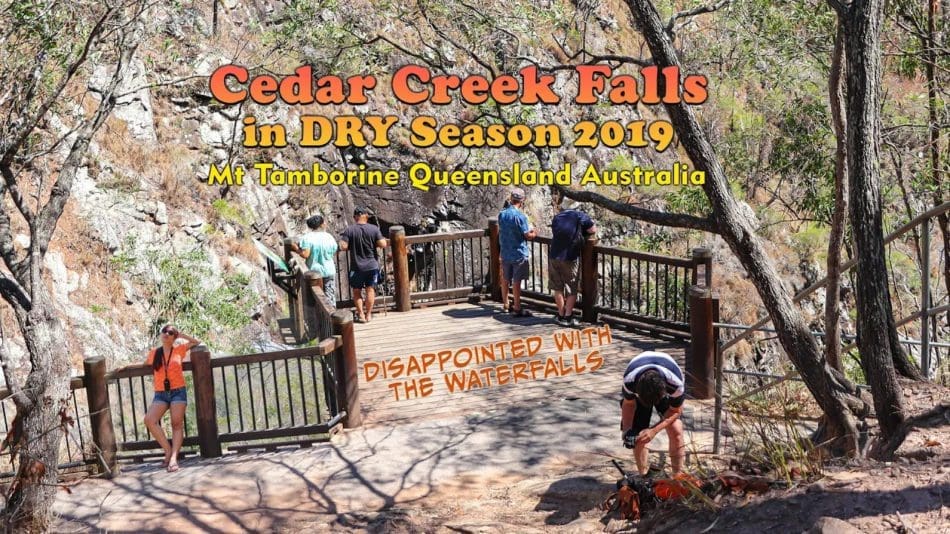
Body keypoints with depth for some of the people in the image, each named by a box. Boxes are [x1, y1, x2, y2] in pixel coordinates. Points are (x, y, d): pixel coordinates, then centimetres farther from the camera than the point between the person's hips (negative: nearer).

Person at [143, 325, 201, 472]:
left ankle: (174, 457, -18)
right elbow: (144, 365, 31)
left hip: (178, 392, -1)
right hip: (160, 394, 1)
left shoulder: (179, 350, 6)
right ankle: (168, 451, -15)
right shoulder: (154, 353, 11)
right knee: (149, 420, -22)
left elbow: (196, 342, 18)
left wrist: (180, 334, 11)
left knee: (177, 424, -11)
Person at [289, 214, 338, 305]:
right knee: (330, 296, 10)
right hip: (329, 272, 1)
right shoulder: (330, 238, -3)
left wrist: (296, 248, -2)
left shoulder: (307, 237, -11)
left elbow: (305, 255, -17)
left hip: (313, 272, -1)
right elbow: (334, 255, 3)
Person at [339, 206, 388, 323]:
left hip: (356, 267, -1)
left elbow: (343, 247, -15)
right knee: (370, 290, 13)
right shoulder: (374, 229, -9)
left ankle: (361, 314, 13)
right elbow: (382, 244, -12)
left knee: (357, 292, 13)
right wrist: (387, 242, 9)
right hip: (372, 265, 1)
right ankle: (368, 315, 17)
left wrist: (347, 242, 5)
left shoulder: (349, 230, -10)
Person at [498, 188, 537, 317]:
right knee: (516, 281, -2)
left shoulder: (502, 214, 3)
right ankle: (517, 308, 3)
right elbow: (527, 235, -15)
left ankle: (505, 305, 27)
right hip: (518, 253, -6)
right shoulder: (520, 216, -19)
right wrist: (534, 234, 6)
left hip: (505, 253, 6)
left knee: (506, 279, 16)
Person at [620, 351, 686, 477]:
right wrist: (627, 429, -28)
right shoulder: (630, 379, -39)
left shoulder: (675, 382, -42)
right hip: (638, 390, 1)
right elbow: (629, 403, -15)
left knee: (676, 430, -19)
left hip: (667, 391, -1)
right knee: (637, 434, -6)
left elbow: (676, 411, -22)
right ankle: (644, 476, 16)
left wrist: (654, 430, -32)